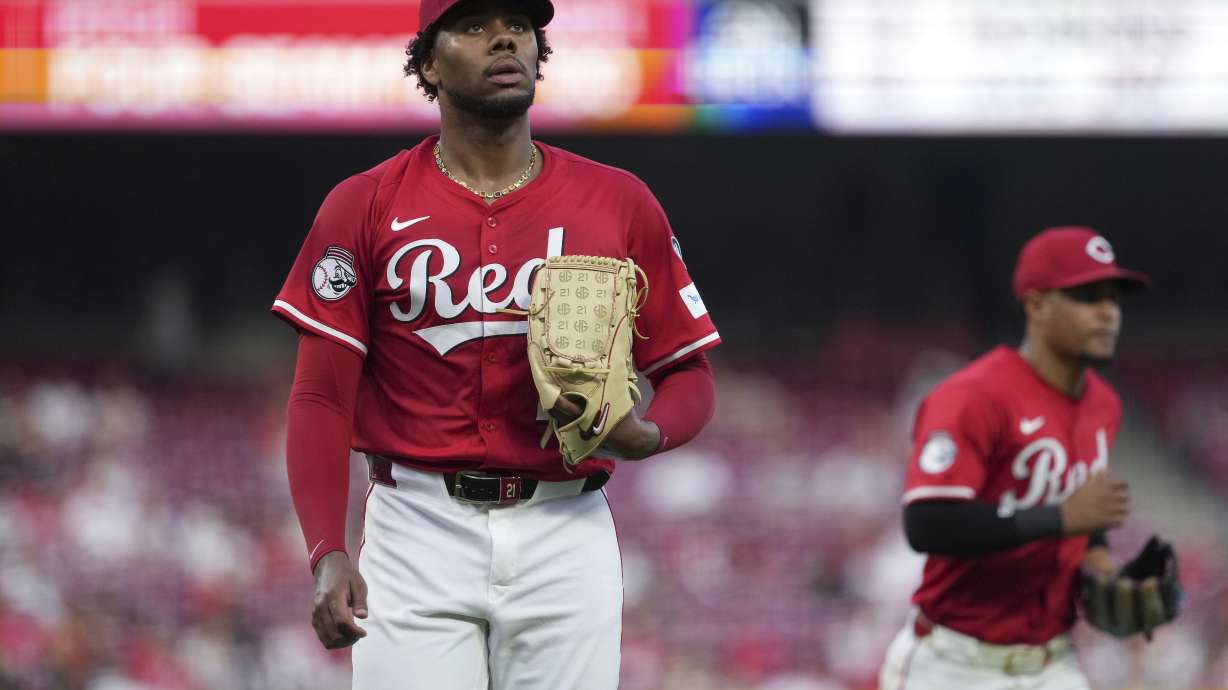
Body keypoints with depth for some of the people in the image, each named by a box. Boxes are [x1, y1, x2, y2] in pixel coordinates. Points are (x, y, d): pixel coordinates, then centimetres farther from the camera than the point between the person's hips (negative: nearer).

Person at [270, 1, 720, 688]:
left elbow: (689, 373, 11)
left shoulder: (619, 204, 7)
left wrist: (646, 436, -13)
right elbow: (321, 398, -2)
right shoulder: (365, 206, 3)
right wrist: (329, 554, -15)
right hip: (419, 534, -1)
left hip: (568, 534, 1)